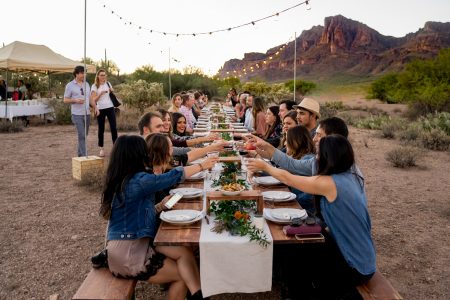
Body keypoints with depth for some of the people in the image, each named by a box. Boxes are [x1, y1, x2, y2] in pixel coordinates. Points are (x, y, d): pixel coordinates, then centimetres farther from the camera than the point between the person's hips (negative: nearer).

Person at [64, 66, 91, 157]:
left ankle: (80, 154, 23)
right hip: (77, 114, -5)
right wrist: (75, 100, -17)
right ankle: (84, 155, -8)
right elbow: (65, 100, 1)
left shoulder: (86, 84, 12)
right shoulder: (70, 85, -1)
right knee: (81, 135, -11)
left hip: (87, 113, 5)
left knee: (84, 135, 10)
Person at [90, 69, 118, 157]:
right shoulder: (95, 86, 1)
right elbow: (93, 99, -5)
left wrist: (111, 91, -2)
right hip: (100, 109, -2)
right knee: (101, 129, 3)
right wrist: (100, 93, -19)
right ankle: (101, 149, 11)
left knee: (113, 128, -6)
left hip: (110, 108, 2)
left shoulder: (108, 84, 10)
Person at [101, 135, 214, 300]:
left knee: (185, 253, -3)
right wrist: (202, 166, 2)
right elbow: (175, 175, -11)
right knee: (182, 276, 1)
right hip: (128, 255, -8)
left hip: (133, 247, 8)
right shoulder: (139, 181, -19)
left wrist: (161, 205, 9)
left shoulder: (120, 181, 9)